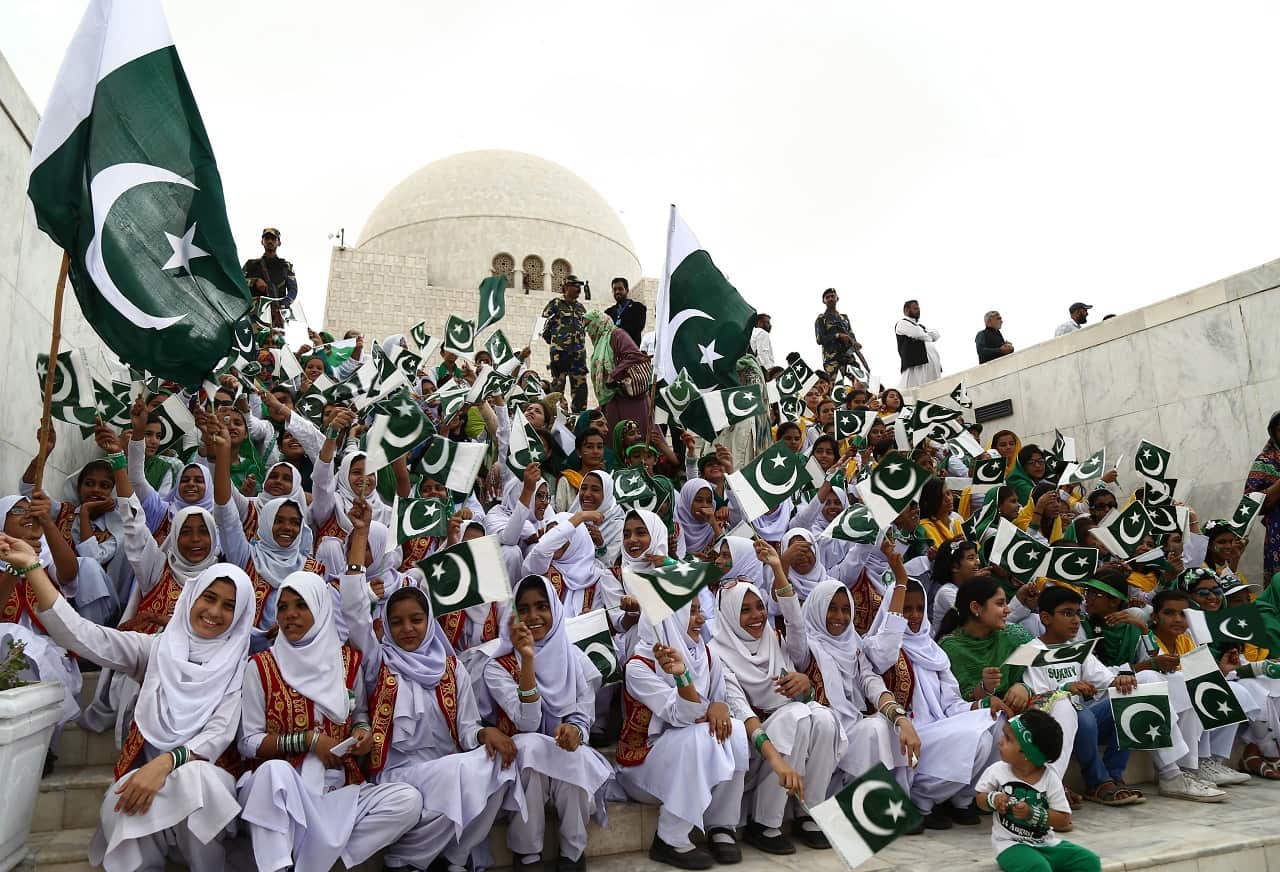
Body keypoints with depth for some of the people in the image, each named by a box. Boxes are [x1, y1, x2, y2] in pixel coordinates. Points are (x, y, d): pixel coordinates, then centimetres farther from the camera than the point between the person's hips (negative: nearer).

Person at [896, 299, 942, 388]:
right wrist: (929, 337, 10)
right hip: (916, 363, -8)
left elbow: (935, 335, 20)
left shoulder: (921, 326, 31)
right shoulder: (902, 323, 4)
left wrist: (925, 334, 1)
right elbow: (919, 334, -10)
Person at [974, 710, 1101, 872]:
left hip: (1046, 843, 3)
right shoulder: (996, 771, -6)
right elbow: (981, 799, 6)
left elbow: (1064, 820, -6)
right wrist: (993, 800, -17)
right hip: (1011, 844, -3)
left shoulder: (1050, 779, -8)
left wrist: (1032, 814, -20)